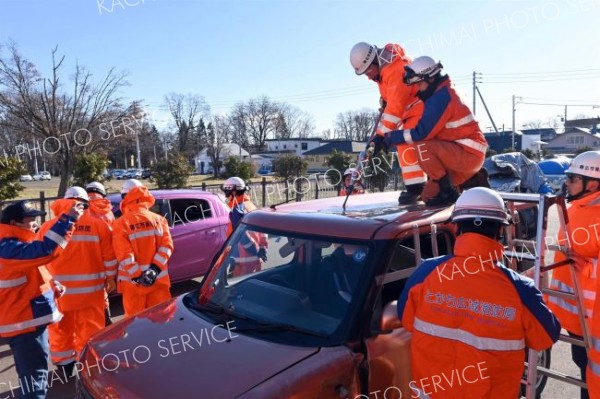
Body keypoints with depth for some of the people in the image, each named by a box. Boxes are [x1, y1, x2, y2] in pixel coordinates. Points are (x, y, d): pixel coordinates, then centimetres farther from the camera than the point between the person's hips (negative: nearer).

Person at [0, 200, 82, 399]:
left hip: (32, 320, 11)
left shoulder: (17, 245, 14)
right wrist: (67, 219, -34)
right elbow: (46, 250, -36)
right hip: (23, 324, -11)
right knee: (34, 378, -5)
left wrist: (52, 285, 7)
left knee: (36, 375, 23)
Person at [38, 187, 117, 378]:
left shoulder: (48, 226, -2)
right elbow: (109, 256, -2)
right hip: (90, 288, -1)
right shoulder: (98, 225, -5)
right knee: (90, 329, 10)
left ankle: (65, 366, 30)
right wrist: (110, 277, 11)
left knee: (61, 329, 17)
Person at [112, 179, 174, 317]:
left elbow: (124, 255, -14)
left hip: (133, 282, -2)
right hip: (158, 279, 3)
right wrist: (155, 269, -12)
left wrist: (138, 276, -14)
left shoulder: (121, 223, -7)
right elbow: (167, 245, -6)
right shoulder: (159, 219, 3)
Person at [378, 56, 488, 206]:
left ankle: (448, 192, -14)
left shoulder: (441, 97, -18)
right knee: (428, 195, 7)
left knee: (422, 147, -28)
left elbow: (422, 133, -23)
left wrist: (392, 136, -12)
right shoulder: (443, 92, 14)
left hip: (469, 154, -9)